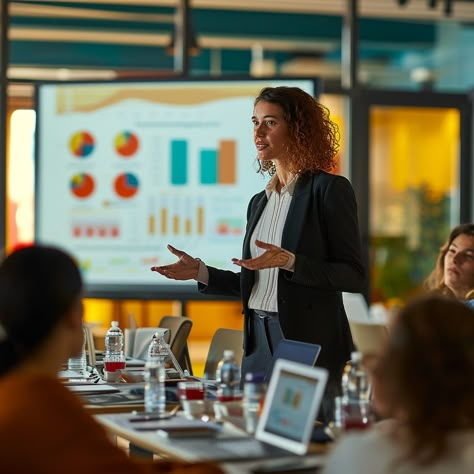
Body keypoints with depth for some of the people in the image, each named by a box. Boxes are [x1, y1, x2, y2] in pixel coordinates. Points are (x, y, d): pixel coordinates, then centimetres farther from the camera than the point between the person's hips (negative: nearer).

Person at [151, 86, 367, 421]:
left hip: (309, 342, -7)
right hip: (259, 340, 7)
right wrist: (200, 272, 5)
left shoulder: (329, 189, -7)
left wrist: (289, 262, -23)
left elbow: (354, 275, -12)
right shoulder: (260, 202, 14)